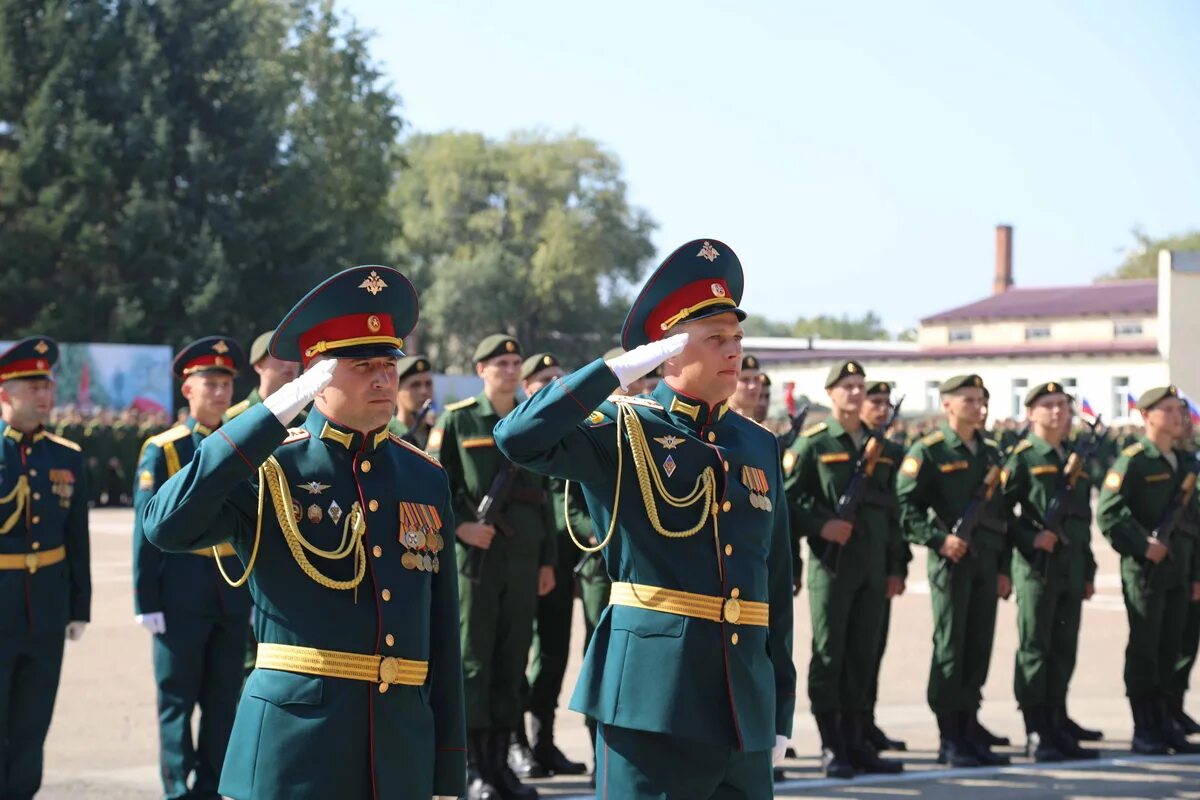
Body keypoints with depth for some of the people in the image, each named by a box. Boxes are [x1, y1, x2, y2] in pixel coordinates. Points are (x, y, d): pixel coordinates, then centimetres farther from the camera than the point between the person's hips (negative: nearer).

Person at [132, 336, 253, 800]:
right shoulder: (162, 451, -2)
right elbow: (147, 531, -4)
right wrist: (147, 601, -8)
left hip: (234, 593, 4)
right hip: (182, 594, -4)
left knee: (223, 701, 8)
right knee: (177, 700, 1)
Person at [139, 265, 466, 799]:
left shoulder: (427, 479, 10)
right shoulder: (268, 469, -3)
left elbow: (442, 635, 11)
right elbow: (166, 527, -24)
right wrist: (277, 411, -21)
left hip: (403, 753, 4)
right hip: (294, 749, -4)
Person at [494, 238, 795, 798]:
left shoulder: (760, 447, 13)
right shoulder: (621, 430, -2)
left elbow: (775, 585, 15)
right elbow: (519, 438, -21)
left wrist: (781, 709, 14)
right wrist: (620, 368, -20)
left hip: (745, 708, 6)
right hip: (651, 702, -5)